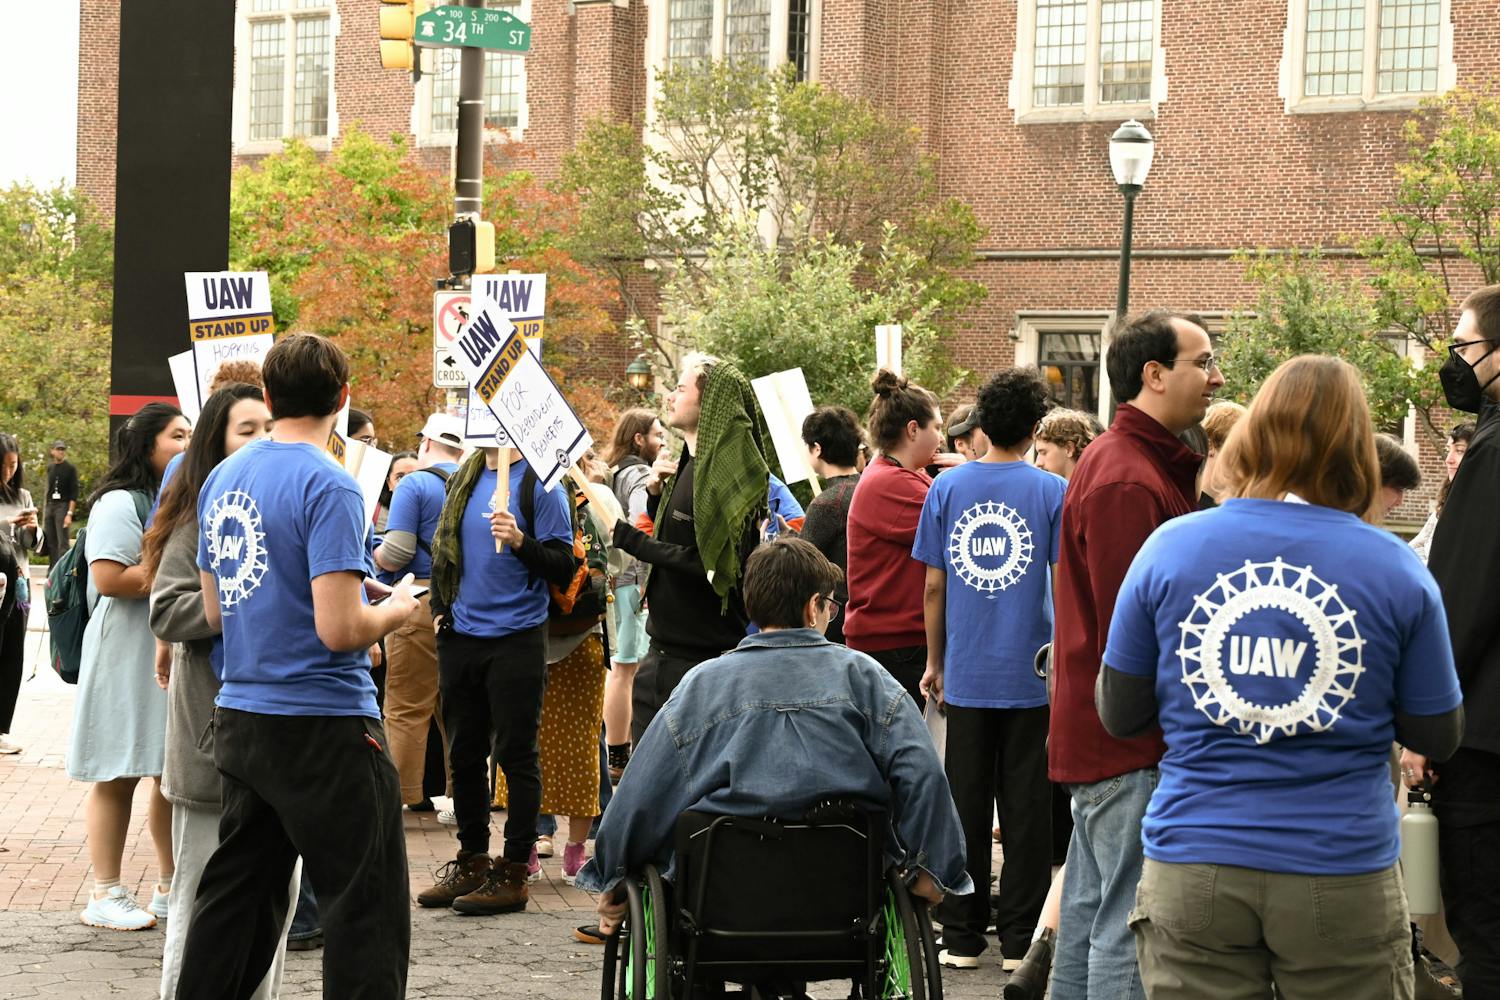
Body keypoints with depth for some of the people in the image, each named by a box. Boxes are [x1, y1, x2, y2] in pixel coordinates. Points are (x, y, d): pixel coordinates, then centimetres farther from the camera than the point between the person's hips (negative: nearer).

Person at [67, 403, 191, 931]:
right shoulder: (121, 503, -10)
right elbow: (110, 577, -21)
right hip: (129, 654, -8)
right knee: (118, 777, -2)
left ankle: (171, 888, 17)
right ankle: (105, 896, 4)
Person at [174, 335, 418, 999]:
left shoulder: (222, 479, 9)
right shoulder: (328, 487, -14)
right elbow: (340, 630, -21)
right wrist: (397, 608, -1)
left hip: (238, 720, 8)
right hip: (323, 723, -8)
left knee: (237, 897, 14)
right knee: (364, 908, -1)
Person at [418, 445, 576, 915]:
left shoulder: (540, 482, -7)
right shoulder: (463, 479, 12)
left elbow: (564, 567, -10)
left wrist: (521, 541, -26)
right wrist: (439, 608, 11)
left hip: (516, 637, -6)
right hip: (461, 635, 6)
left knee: (515, 753, -2)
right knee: (464, 753, 11)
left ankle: (514, 871, 3)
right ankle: (472, 859, 22)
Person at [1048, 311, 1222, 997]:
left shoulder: (1145, 464, 17)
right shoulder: (1127, 479, -18)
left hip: (1095, 732, 11)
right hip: (1129, 737, -11)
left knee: (1093, 906, 16)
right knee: (1133, 920, -7)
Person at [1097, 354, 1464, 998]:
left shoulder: (1169, 547, -3)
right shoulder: (1395, 568, -5)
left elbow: (1119, 715, 5)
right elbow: (1437, 738, 3)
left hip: (1192, 874, 1)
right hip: (1346, 879, -1)